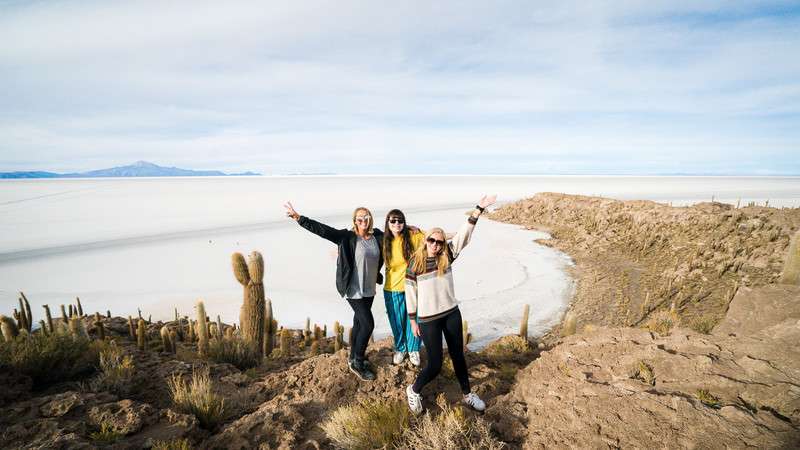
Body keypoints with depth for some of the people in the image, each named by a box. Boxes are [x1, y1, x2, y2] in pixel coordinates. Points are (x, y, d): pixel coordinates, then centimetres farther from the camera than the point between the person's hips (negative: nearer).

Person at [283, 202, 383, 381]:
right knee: (368, 324, -7)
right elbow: (322, 230, -22)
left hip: (369, 289, 6)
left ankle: (354, 358, 37)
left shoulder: (377, 236, 1)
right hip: (354, 290, -6)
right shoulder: (348, 237, -14)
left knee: (359, 322, 18)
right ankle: (357, 363, 12)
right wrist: (299, 218, -30)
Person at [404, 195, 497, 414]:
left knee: (458, 356, 17)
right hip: (428, 320, -3)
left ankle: (467, 394, 37)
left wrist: (479, 209, -19)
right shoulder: (415, 263, -9)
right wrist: (413, 321, -2)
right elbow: (410, 293, -4)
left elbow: (464, 234, -11)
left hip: (452, 314, 4)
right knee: (435, 365, -2)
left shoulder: (447, 256, -3)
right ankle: (413, 391, 25)